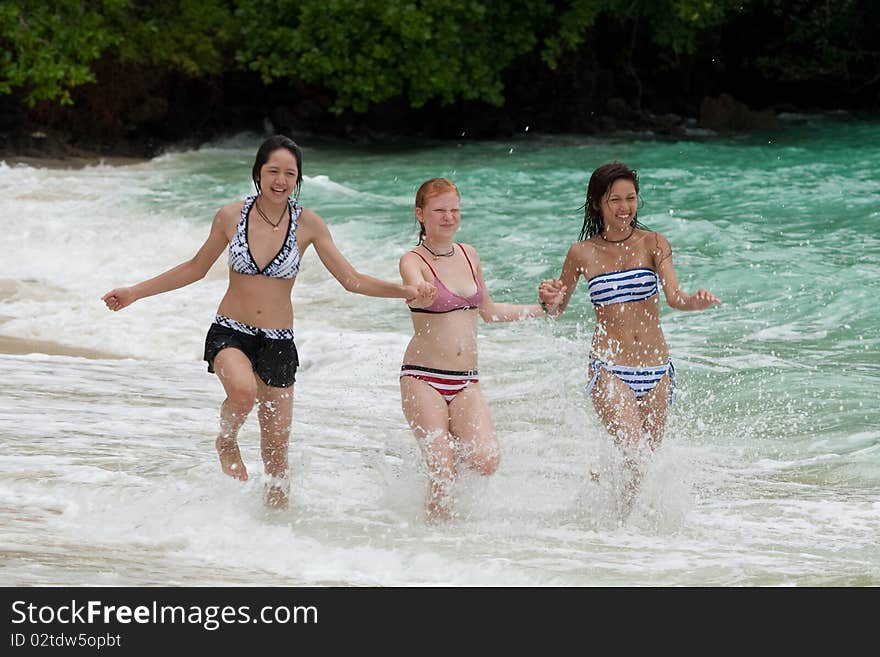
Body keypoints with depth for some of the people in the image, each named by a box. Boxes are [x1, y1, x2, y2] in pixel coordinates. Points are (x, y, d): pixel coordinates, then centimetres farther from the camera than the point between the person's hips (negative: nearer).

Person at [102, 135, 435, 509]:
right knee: (243, 390, -34)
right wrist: (135, 292, 12)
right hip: (230, 333, -1)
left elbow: (351, 279, -2)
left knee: (277, 449, 3)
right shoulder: (231, 217, -5)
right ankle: (226, 442, -2)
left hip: (278, 342, 1)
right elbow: (196, 268, 11)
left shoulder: (307, 224, -5)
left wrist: (404, 291, -16)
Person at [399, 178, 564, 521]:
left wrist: (541, 309, 27)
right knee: (443, 472, -14)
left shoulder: (469, 255, 11)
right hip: (422, 378, -5)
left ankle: (449, 450, 16)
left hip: (466, 381, 5)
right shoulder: (413, 261, -8)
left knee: (487, 460, -14)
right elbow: (415, 290, -32)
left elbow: (487, 311, 25)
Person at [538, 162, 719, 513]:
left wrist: (697, 301, -32)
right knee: (634, 454, -20)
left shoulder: (653, 244, 2)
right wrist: (550, 301, -9)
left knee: (650, 455, 10)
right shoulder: (582, 253, 2)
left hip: (656, 371, 3)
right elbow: (558, 308, 14)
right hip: (609, 369, -3)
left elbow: (674, 297, -10)